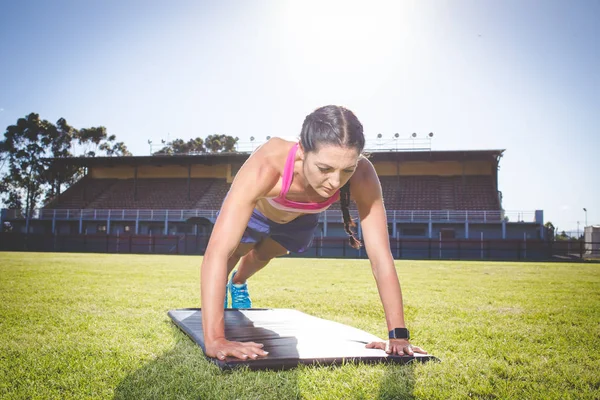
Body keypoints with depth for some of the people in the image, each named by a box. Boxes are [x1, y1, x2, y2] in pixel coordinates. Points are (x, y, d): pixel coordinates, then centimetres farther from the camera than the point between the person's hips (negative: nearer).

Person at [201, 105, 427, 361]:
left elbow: (381, 257, -38)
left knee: (265, 254, 29)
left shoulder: (362, 176, -42)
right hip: (255, 207, -3)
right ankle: (218, 289, 52)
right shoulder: (266, 166, -50)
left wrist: (398, 334, -43)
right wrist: (214, 340, -57)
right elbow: (217, 251, -53)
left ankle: (238, 285, 63)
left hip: (300, 217, 3)